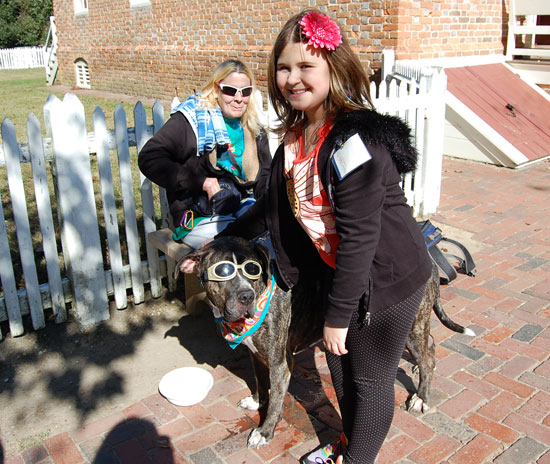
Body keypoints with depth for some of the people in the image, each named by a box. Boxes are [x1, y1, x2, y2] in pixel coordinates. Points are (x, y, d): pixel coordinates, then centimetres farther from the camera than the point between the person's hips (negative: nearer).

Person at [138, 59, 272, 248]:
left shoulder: (254, 130, 17)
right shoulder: (192, 120, -3)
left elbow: (265, 179, 23)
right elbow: (148, 159, -12)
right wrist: (200, 182, -17)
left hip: (243, 211, 6)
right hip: (199, 220, -6)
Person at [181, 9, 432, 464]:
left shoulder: (352, 140, -28)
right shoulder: (297, 135, 1)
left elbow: (359, 233, -27)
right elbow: (273, 206, 12)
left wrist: (339, 312, -21)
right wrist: (219, 244, 14)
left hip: (388, 279, -8)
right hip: (341, 271, 9)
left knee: (370, 380, 11)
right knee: (339, 363, 24)